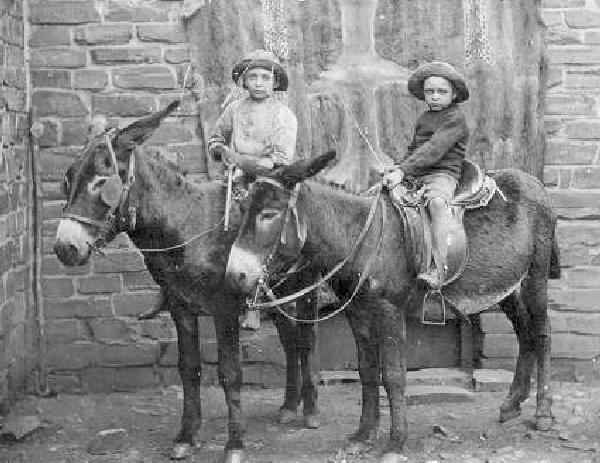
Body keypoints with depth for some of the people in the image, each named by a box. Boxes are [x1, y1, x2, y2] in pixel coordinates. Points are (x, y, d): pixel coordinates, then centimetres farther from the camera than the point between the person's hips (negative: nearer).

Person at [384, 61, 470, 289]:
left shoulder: (455, 118, -6)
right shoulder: (423, 119, 21)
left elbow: (433, 150, -17)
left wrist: (403, 170, -24)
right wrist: (396, 169, 6)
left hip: (443, 174, -8)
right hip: (416, 175, 8)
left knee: (436, 201, -37)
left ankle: (439, 268, -41)